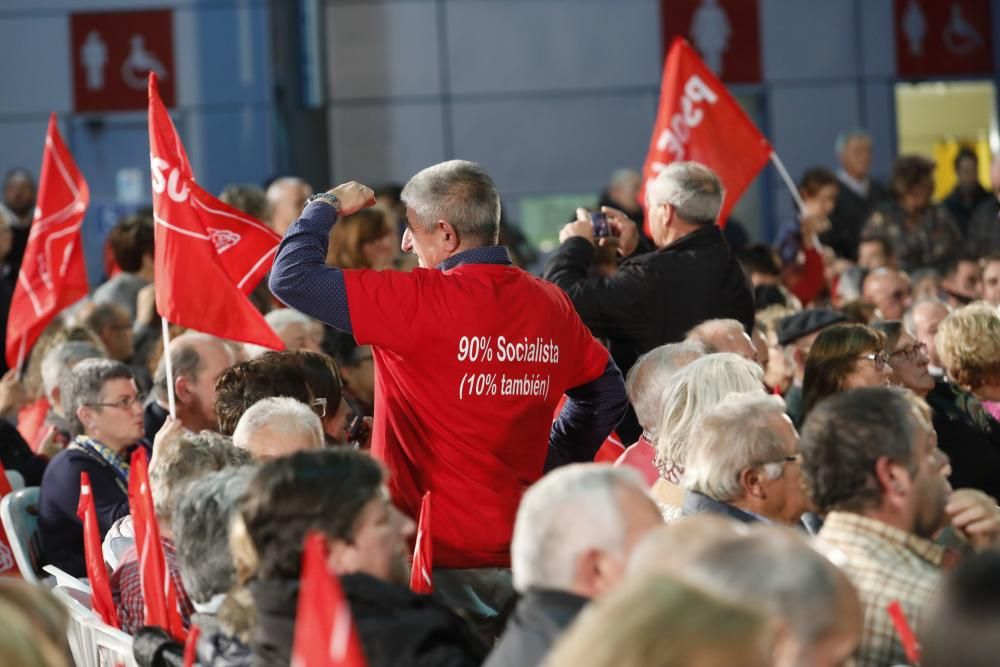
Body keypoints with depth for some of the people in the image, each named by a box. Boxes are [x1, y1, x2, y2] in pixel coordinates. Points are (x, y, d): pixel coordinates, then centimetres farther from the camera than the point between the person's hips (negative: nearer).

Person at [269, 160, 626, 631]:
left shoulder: (421, 300, -15)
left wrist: (328, 206, 5)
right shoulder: (551, 305, 4)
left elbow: (291, 277, -12)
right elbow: (607, 393, 17)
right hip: (520, 553, 6)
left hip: (437, 554, -6)